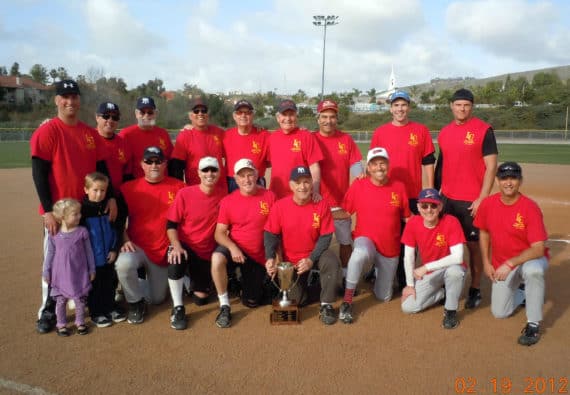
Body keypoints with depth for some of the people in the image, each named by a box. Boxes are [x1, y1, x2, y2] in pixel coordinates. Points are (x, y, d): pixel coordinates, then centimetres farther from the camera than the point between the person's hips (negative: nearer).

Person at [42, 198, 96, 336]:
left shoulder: (82, 232, -7)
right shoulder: (54, 235, -7)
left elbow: (88, 251, 0)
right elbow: (50, 254, 3)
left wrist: (92, 269, 4)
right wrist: (46, 272, 5)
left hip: (79, 273, 0)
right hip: (61, 274, 0)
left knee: (80, 299, 9)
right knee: (61, 300, 10)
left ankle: (80, 323, 27)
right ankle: (61, 324, 27)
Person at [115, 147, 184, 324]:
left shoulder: (178, 187, -3)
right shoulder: (128, 188, -4)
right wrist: (125, 240, -12)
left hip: (165, 251, 2)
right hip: (137, 247, -1)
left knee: (157, 299, 9)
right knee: (123, 264, -36)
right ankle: (135, 302, -6)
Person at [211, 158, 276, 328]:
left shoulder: (269, 197, -7)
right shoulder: (228, 201, -5)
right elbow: (219, 233, -7)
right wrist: (232, 247, -26)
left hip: (259, 256, 1)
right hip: (235, 249, 0)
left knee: (251, 302, 5)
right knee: (217, 258, -36)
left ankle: (250, 282, 41)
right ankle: (224, 306, -17)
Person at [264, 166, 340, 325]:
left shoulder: (321, 205, -12)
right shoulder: (279, 206, -11)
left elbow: (325, 237, -10)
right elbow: (270, 234, -5)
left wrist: (311, 259, -20)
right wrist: (270, 258, -20)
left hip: (315, 254, 0)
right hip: (291, 260, 1)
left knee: (332, 262, -32)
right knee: (296, 300, -7)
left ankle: (326, 305, -15)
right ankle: (304, 281, 29)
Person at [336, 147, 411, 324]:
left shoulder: (399, 187, -4)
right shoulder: (358, 185, -9)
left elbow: (407, 217, 5)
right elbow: (345, 212, -6)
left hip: (391, 250, 3)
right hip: (366, 240, -3)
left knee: (384, 297, 14)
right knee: (360, 253, -42)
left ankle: (378, 271, 48)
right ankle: (347, 301, -26)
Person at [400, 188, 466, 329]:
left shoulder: (451, 222, -23)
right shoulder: (413, 223, -13)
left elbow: (458, 257, -31)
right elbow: (408, 256, -6)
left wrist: (426, 267, -31)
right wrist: (410, 284, -8)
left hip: (449, 268, -3)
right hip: (427, 274, 4)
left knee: (455, 270, -40)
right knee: (407, 307, -10)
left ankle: (450, 310, -12)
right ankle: (444, 293, 15)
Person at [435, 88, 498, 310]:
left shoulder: (484, 130, -6)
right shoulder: (444, 132, 10)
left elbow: (491, 166, -8)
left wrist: (482, 198, -14)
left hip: (472, 201, -5)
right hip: (446, 199, 5)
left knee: (473, 245, 2)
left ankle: (475, 289, 15)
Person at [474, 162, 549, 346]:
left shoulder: (530, 207, -23)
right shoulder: (488, 204, -10)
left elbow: (538, 249, -27)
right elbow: (484, 232, 7)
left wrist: (510, 264, -35)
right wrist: (486, 262, 3)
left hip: (530, 259, -4)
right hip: (501, 265, 4)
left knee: (533, 270, -41)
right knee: (499, 312, 4)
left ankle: (533, 324, -22)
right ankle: (522, 294, 37)